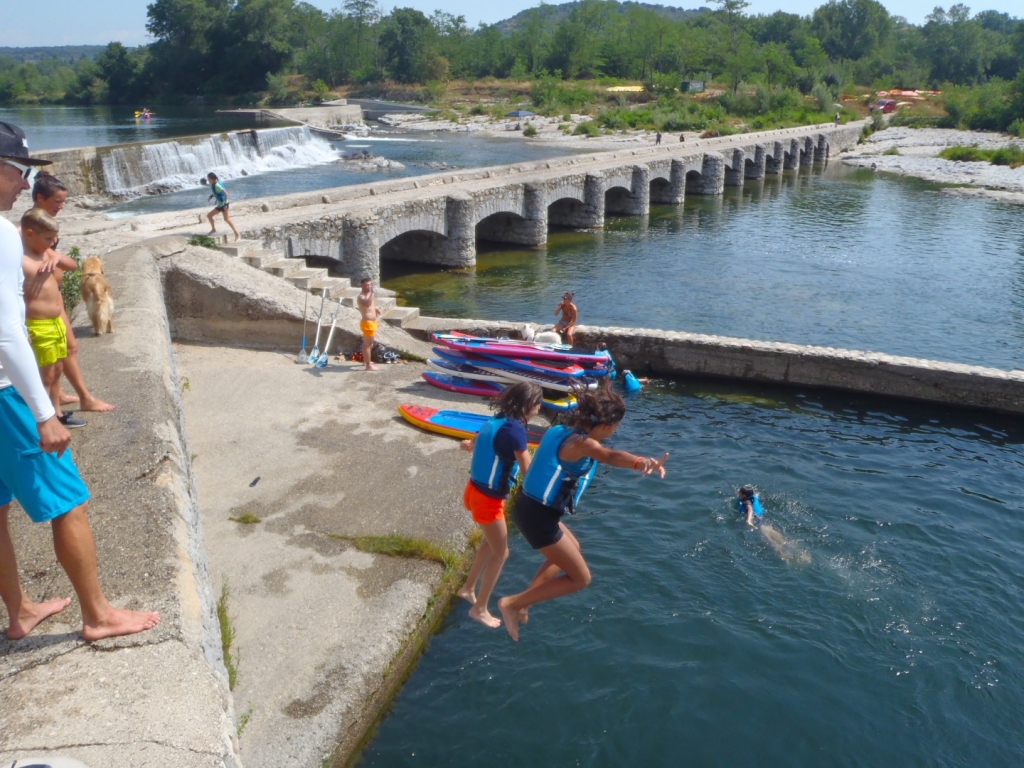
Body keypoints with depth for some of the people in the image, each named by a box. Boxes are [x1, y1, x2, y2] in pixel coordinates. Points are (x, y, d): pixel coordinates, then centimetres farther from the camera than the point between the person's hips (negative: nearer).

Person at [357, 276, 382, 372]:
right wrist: (372, 292, -49)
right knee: (368, 344, -5)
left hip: (372, 322, 10)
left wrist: (376, 309, 8)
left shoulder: (368, 294, 10)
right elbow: (368, 304, -44)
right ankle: (369, 365, 0)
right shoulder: (362, 297, -21)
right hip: (367, 323, -10)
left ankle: (365, 361, 37)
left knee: (366, 343, 23)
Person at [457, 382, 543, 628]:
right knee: (501, 553, 8)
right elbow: (528, 470, -22)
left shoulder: (498, 420, 3)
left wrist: (470, 445, 45)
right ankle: (480, 609, 20)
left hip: (476, 490, 9)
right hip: (488, 498, -9)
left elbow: (475, 443, 22)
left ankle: (468, 588, 42)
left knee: (491, 543, 27)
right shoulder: (515, 428, -23)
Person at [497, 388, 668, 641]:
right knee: (580, 578, 4)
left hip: (529, 506, 10)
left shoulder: (561, 430, 5)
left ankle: (525, 599, 34)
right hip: (539, 517, -10)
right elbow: (611, 456, -46)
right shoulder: (582, 443, -23)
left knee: (572, 549, 33)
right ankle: (512, 603, 7)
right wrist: (641, 463, -63)